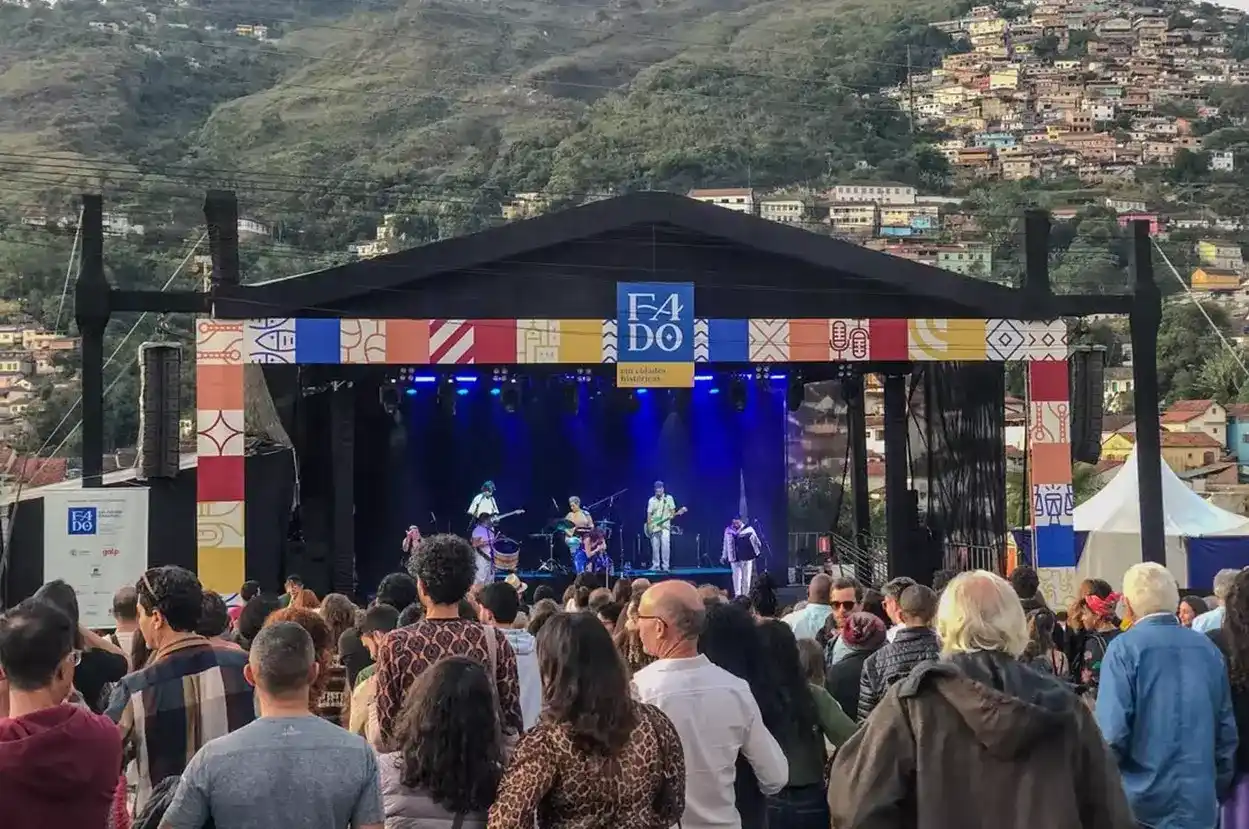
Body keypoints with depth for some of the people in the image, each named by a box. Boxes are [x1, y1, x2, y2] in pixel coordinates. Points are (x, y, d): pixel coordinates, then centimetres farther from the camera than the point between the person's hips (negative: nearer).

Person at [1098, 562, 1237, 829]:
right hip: (1200, 801, 4)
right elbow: (1227, 728, 9)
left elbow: (1113, 731, -17)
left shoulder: (1125, 648, -11)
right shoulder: (1208, 648, 4)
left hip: (1143, 803, -4)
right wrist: (1220, 788, 20)